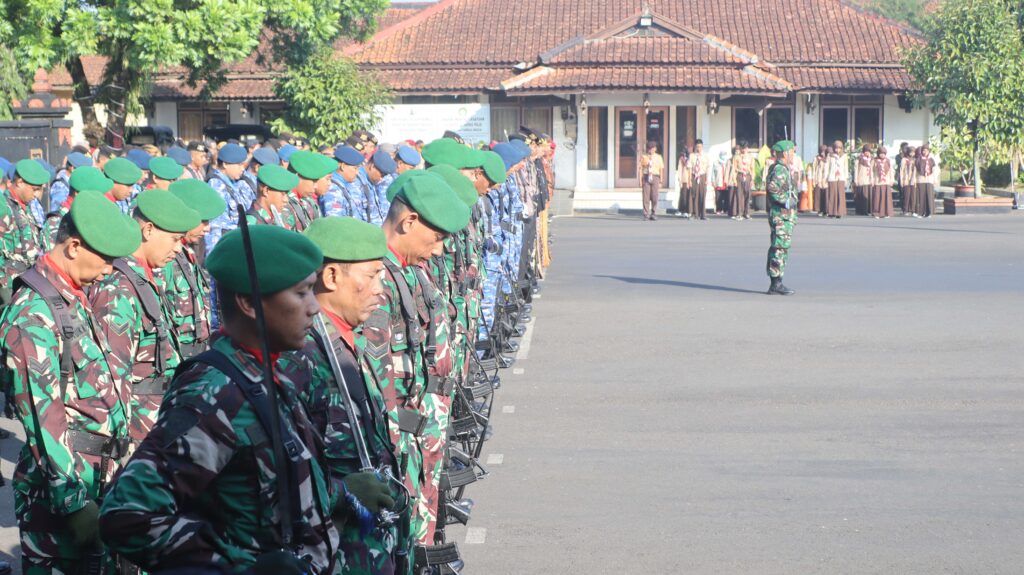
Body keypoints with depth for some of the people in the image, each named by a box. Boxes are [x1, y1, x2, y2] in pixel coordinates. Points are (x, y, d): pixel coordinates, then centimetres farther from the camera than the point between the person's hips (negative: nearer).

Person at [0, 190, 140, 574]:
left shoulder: (75, 300, 12)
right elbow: (42, 418, -22)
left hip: (96, 475, 9)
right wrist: (75, 502, -23)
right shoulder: (33, 314, -18)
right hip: (64, 485, -9)